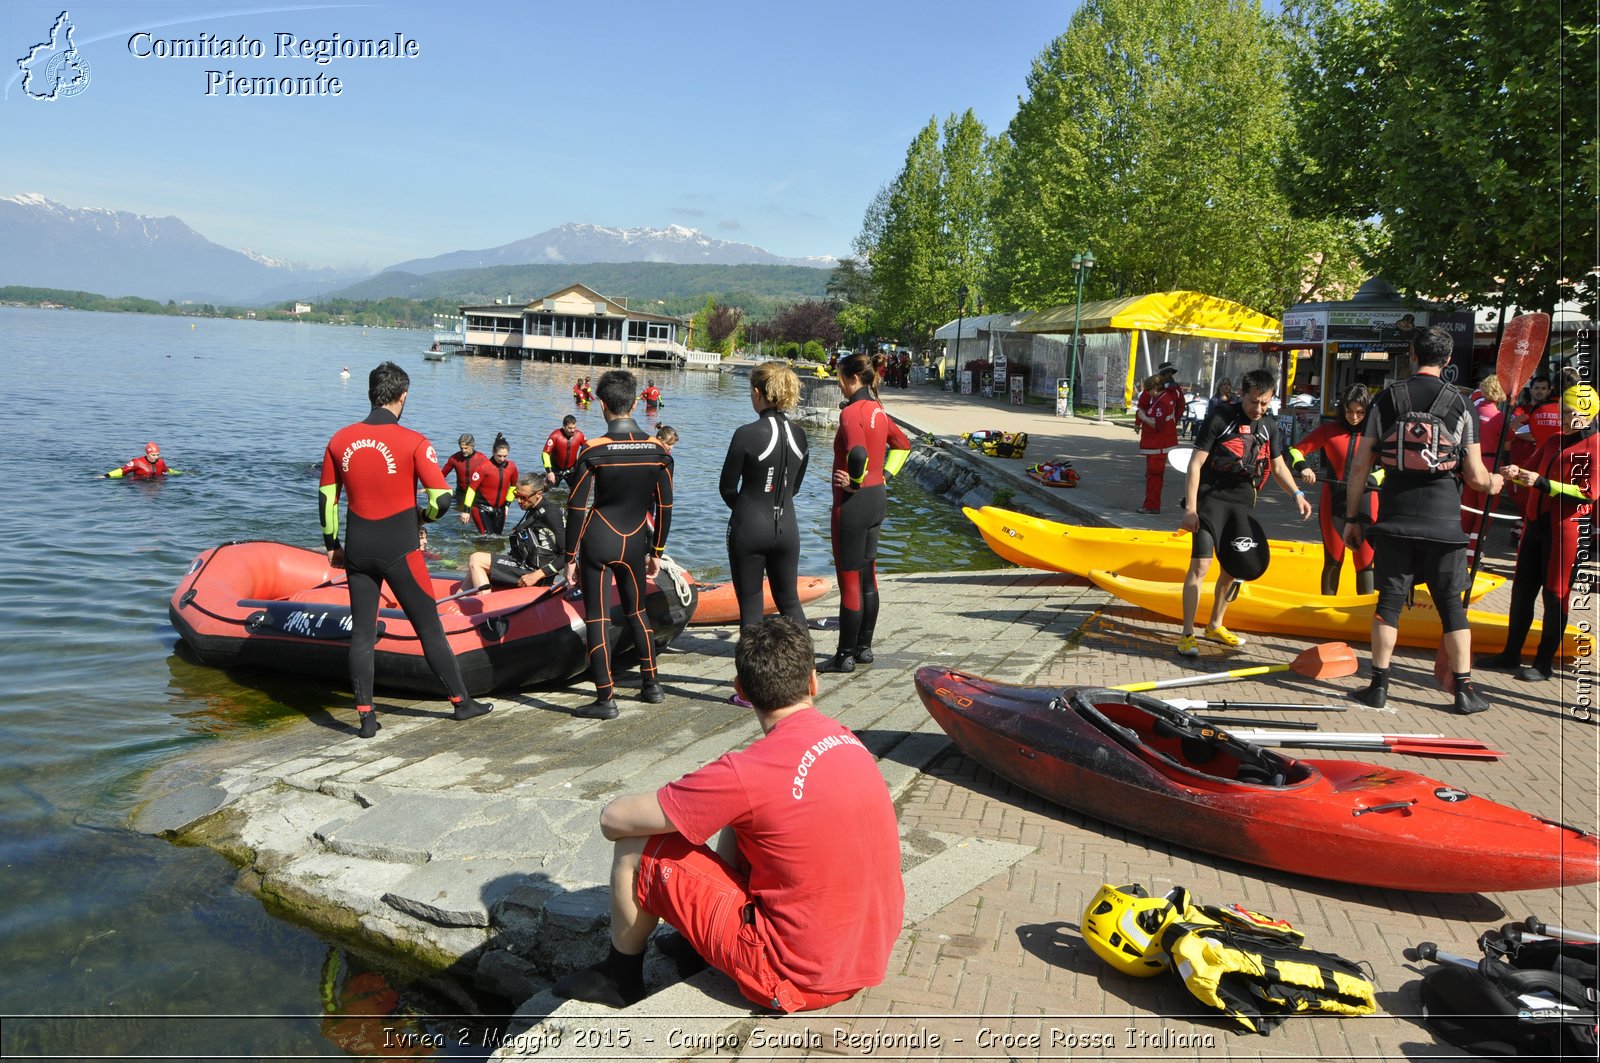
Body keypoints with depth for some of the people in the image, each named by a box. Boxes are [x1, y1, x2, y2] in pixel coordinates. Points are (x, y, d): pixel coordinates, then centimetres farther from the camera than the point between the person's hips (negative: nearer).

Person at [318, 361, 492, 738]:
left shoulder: (340, 440, 2)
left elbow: (326, 499, 8)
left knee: (362, 632, 11)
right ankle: (461, 702, 18)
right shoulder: (413, 442, -12)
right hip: (399, 551, -4)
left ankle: (365, 716, 12)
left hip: (357, 550, 4)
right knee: (429, 628, 7)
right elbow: (442, 499, -14)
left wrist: (332, 545, 19)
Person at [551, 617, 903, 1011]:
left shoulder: (747, 773, -23)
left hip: (801, 978, -7)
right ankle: (703, 937, 37)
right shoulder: (848, 740, 0)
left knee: (636, 849, 0)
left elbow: (613, 820, -14)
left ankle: (621, 977, 25)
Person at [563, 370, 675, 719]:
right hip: (635, 544, 4)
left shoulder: (593, 451, -11)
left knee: (597, 618, 3)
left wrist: (570, 557, -1)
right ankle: (651, 686, 28)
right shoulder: (658, 450, -2)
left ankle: (606, 700, 4)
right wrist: (657, 552, 15)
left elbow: (576, 508, -9)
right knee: (636, 611, 21)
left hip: (597, 542, -4)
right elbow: (664, 507, 4)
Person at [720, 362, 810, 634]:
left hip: (749, 529, -5)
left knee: (751, 604, 5)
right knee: (790, 601, 17)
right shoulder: (799, 436, 1)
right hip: (786, 528, 5)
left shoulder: (747, 434, -15)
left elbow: (727, 488, -6)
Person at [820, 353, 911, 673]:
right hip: (878, 499, 9)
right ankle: (864, 647, 25)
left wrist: (855, 482, -17)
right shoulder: (878, 410, 10)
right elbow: (903, 445, 23)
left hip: (853, 503, -9)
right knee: (867, 577, 16)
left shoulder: (851, 412, -17)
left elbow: (858, 454, -33)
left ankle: (845, 656, 6)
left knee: (849, 580, -1)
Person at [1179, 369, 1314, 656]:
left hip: (1243, 504, 6)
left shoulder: (1269, 426, 8)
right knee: (1200, 565, -14)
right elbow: (1195, 463, -11)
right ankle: (1187, 634, -9)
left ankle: (1215, 626, 31)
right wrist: (1190, 508, -17)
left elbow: (1278, 466, 18)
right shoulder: (1220, 420, -10)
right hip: (1212, 499, -6)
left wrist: (1297, 494, 1)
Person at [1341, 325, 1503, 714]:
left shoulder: (1387, 398, 0)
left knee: (1390, 601, 7)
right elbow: (1475, 477, -2)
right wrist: (1492, 484, 22)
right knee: (1451, 604, 9)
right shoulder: (1461, 406, -1)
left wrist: (1352, 517, 5)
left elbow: (1360, 465, -3)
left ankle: (1378, 686, 10)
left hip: (1395, 519, 0)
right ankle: (1465, 690, 15)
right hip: (1443, 521, 0)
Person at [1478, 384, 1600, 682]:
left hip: (1567, 528, -8)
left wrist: (1543, 483, -22)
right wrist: (1517, 474, -5)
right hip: (1537, 523, 8)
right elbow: (1532, 472, 18)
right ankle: (1511, 655, 21)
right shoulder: (1553, 442, 16)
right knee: (1522, 590, 11)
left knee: (1555, 595, -2)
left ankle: (1544, 664, 7)